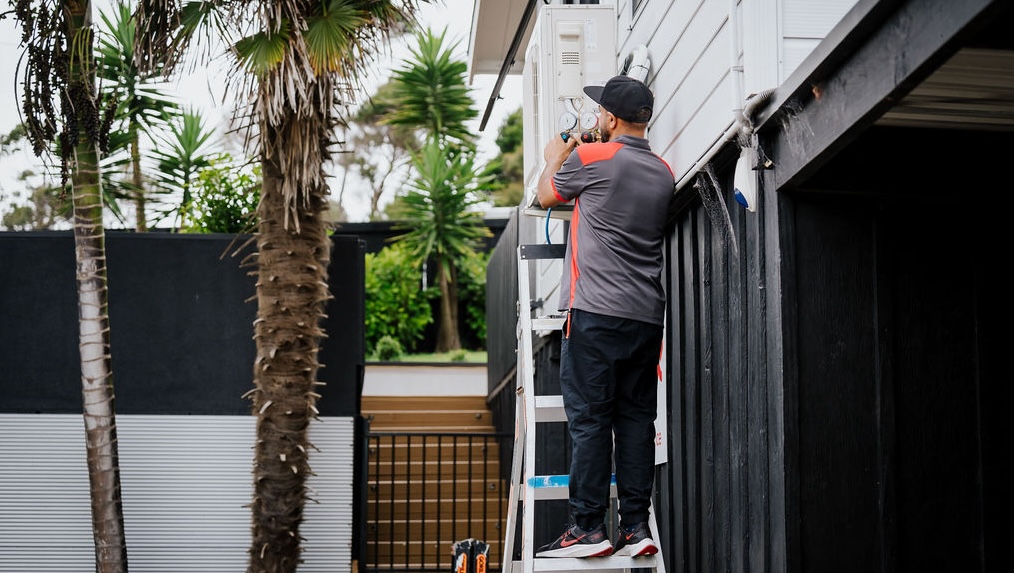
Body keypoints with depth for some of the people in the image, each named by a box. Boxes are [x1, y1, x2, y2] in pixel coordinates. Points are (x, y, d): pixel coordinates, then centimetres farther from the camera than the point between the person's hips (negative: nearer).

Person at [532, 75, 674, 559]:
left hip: (596, 311, -6)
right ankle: (636, 527, 5)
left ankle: (588, 528, -3)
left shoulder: (589, 158, -6)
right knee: (636, 418, 6)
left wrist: (554, 159, 32)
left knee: (588, 418, -3)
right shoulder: (664, 172, 11)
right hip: (647, 316, 6)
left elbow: (548, 196, 13)